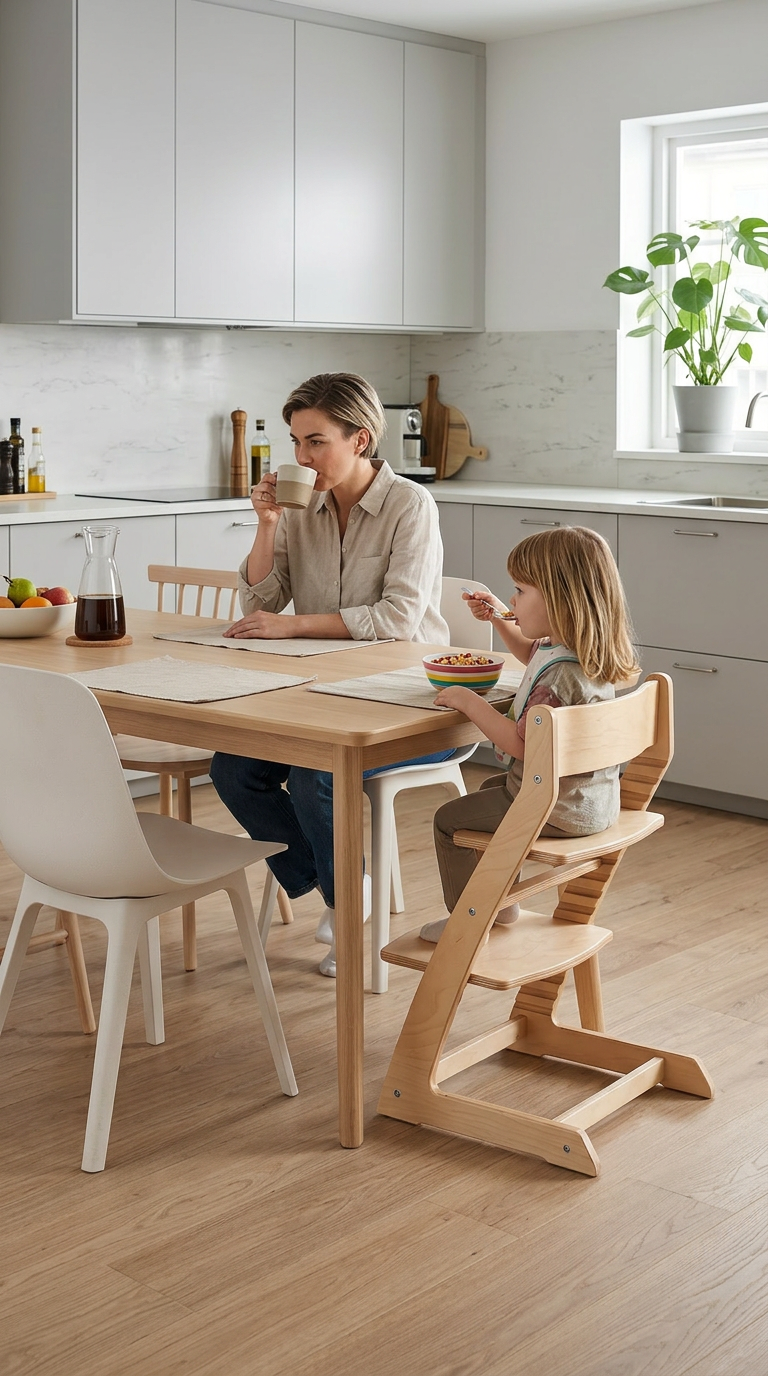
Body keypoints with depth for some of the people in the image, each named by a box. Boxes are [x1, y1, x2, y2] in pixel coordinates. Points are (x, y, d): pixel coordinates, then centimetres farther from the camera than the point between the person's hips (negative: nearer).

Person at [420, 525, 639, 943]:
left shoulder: (562, 674, -32)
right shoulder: (574, 649, 1)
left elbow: (521, 744, -31)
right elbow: (532, 654, 25)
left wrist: (470, 702, -22)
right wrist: (498, 618, 13)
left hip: (560, 809, -11)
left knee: (450, 820, 3)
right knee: (488, 791, 34)